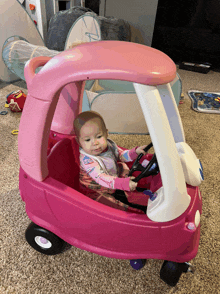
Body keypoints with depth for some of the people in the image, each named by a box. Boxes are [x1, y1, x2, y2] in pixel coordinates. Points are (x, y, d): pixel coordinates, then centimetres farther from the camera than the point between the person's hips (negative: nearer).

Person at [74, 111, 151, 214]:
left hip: (116, 184, 7)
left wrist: (135, 151, -12)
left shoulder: (109, 145, -8)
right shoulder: (87, 160, -32)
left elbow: (122, 155, 8)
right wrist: (124, 183, -52)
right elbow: (102, 179, -41)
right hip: (98, 192, -7)